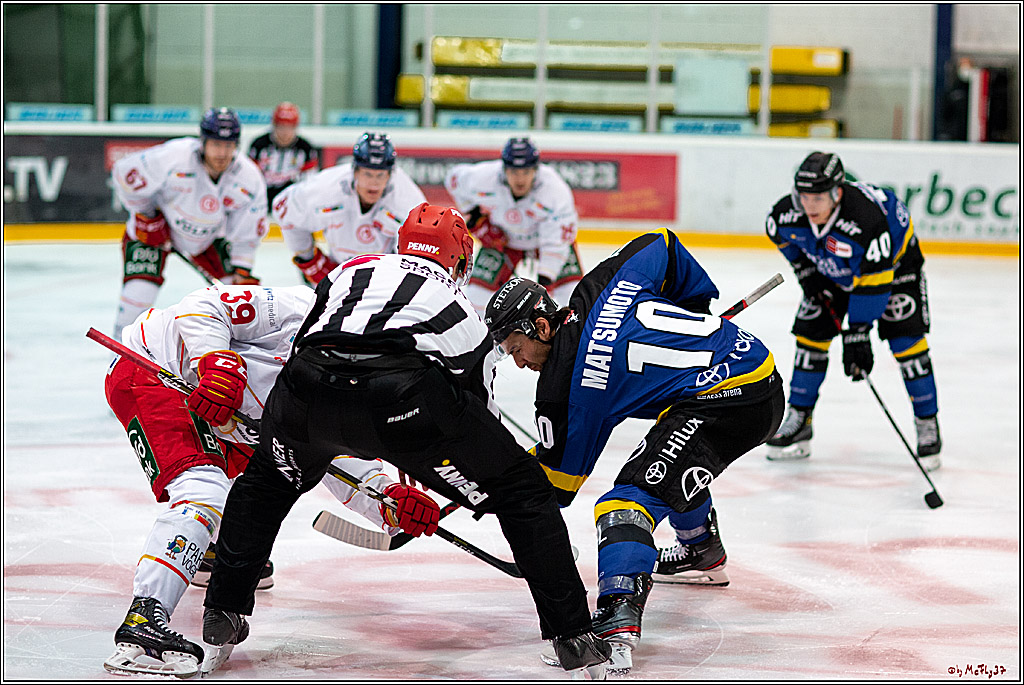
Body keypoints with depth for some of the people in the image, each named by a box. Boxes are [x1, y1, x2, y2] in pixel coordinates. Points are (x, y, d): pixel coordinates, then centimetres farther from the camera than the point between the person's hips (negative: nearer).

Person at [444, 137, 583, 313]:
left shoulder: (556, 191, -35)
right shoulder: (484, 178, -30)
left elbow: (555, 244, -33)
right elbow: (455, 177, -6)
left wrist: (544, 282, -39)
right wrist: (477, 218, -8)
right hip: (504, 238, 1)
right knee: (479, 292, -12)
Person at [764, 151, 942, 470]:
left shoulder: (869, 219, -43)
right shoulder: (788, 214, -27)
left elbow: (874, 281, -37)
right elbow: (781, 235, 1)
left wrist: (858, 333, -35)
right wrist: (806, 272, -2)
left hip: (895, 261, -5)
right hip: (830, 270, 5)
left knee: (906, 339, -15)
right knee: (810, 333, -2)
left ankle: (927, 425, -4)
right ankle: (798, 423, 9)